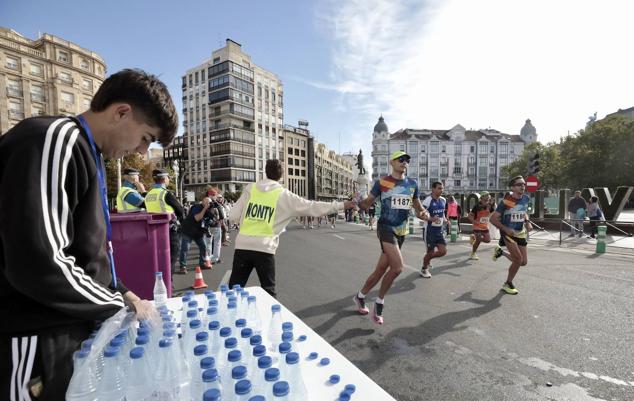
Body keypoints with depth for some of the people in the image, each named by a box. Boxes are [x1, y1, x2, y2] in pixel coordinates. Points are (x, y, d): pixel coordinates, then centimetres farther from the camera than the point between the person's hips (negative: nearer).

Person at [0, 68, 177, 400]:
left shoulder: (86, 155, 12)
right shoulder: (54, 141, -18)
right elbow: (38, 264, -28)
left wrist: (120, 292, 7)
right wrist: (119, 305, -15)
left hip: (72, 329, 9)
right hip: (37, 342, -9)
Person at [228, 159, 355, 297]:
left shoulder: (250, 188, 6)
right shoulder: (284, 195, 0)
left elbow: (233, 215, 4)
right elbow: (312, 207, 1)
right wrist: (341, 205, 8)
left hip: (242, 246, 3)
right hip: (264, 249, -2)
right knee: (268, 292, 13)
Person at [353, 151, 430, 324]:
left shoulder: (412, 184, 10)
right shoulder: (381, 183, -4)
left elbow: (418, 206, 19)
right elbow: (366, 204, 0)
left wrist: (423, 213, -4)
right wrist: (357, 201, -23)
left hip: (401, 231, 6)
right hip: (386, 228, -5)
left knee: (381, 269, 10)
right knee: (397, 267, -20)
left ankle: (359, 296, 31)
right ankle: (379, 303, 3)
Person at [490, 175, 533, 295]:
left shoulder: (526, 198, -1)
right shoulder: (506, 201, -21)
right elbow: (493, 219, -17)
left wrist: (527, 222, 2)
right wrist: (506, 229, -25)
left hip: (520, 233, 7)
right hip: (508, 233, -6)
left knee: (524, 262, 6)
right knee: (519, 259, -12)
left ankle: (501, 252, 32)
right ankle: (508, 284, 10)